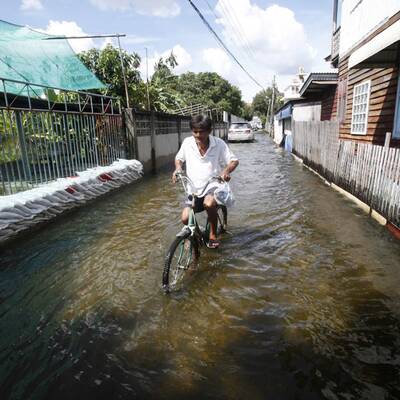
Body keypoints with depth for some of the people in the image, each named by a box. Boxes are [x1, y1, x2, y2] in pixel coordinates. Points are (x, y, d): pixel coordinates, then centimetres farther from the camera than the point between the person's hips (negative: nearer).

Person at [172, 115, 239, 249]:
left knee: (209, 203, -37)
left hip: (213, 188, -2)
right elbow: (179, 158, 15)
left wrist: (226, 171, -26)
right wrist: (178, 168, -7)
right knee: (185, 218, -16)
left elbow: (234, 161, -4)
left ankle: (213, 235, -9)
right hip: (194, 189, 3)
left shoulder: (218, 144, -9)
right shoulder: (187, 143, -3)